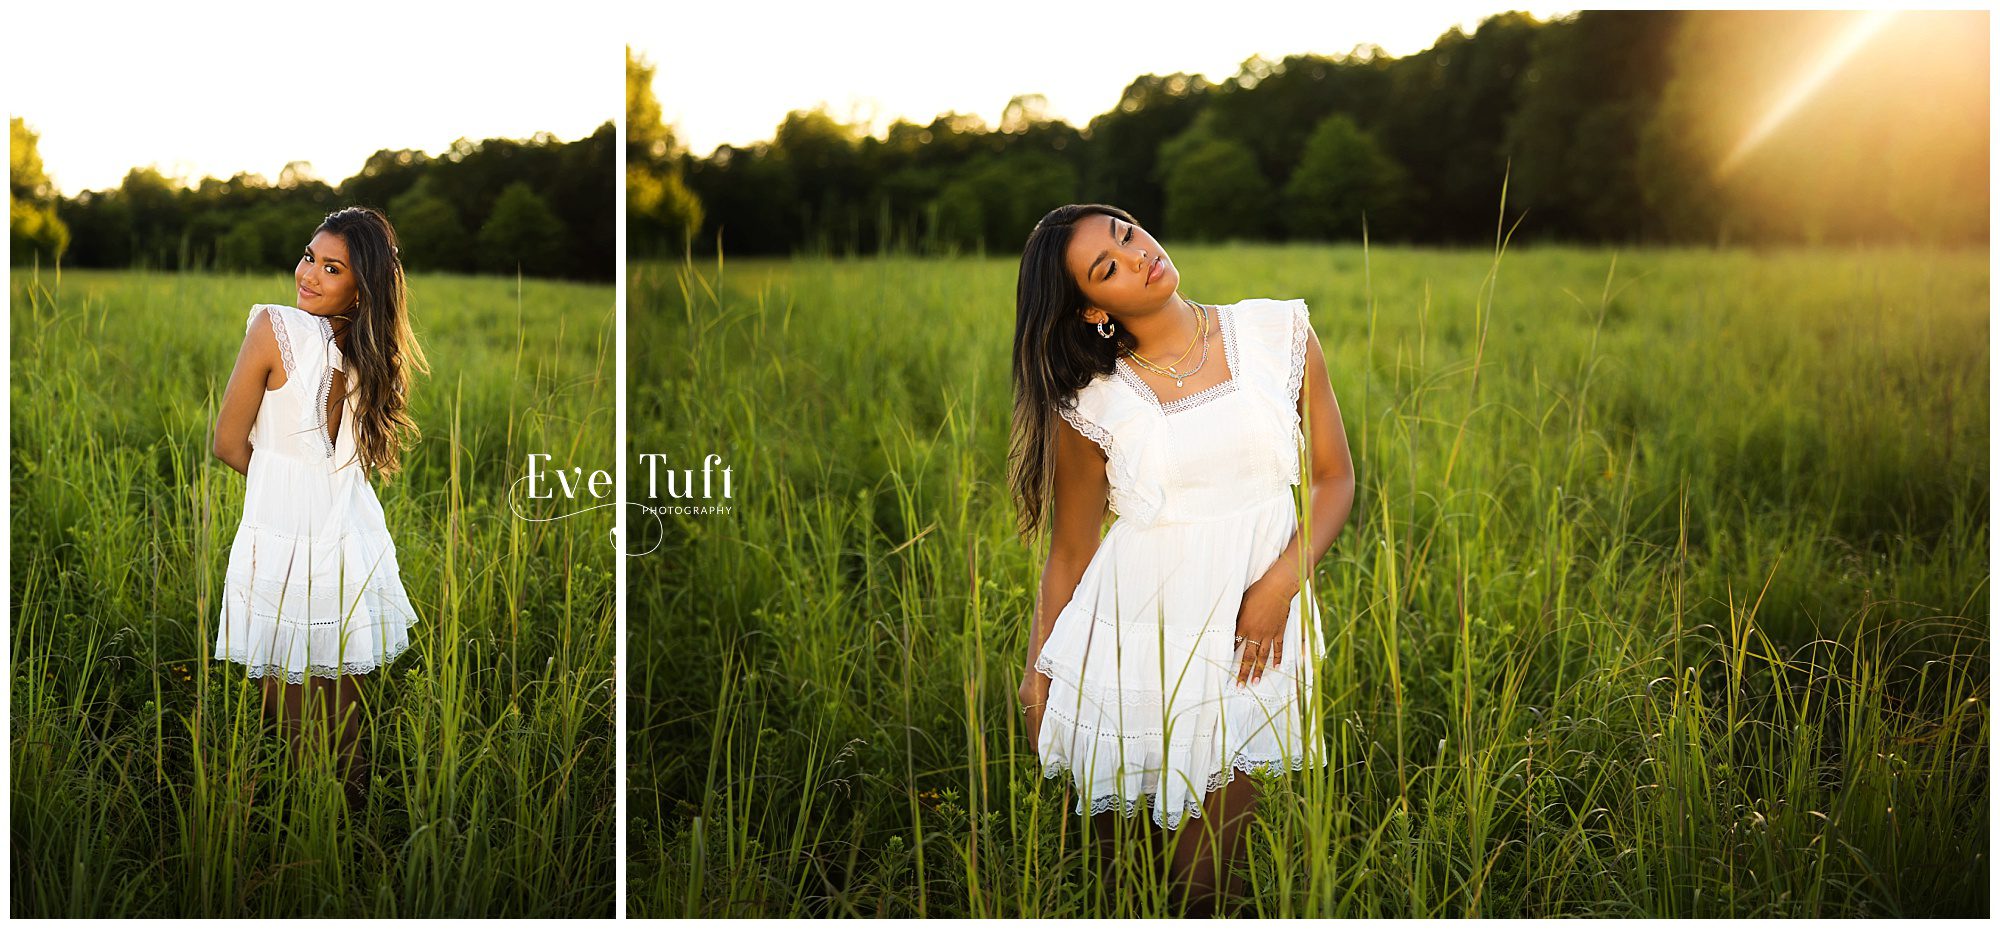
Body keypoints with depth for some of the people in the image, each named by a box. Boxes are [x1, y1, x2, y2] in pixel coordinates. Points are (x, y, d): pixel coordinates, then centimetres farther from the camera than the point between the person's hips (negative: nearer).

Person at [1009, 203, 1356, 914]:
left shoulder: (1280, 336, -1)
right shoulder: (1092, 404, -4)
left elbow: (1333, 477, 3)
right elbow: (1069, 553, 4)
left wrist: (1280, 584, -11)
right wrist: (1037, 674, 4)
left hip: (1246, 640, 1)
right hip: (1131, 643, 0)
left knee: (1202, 888, 4)